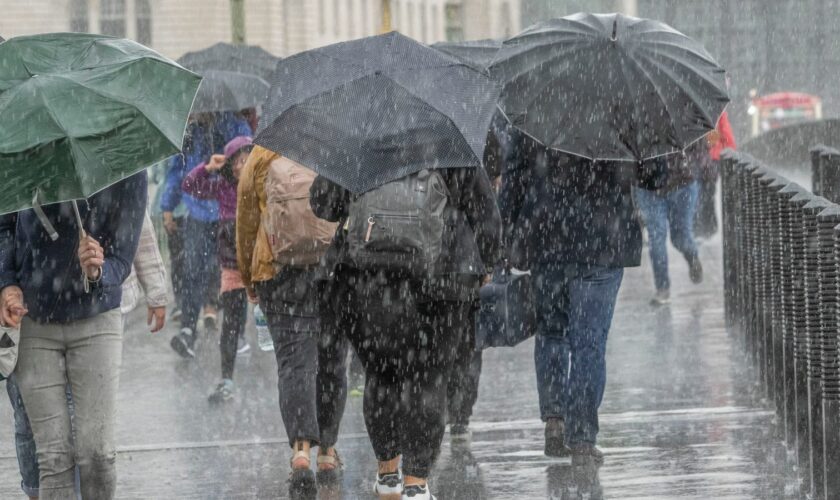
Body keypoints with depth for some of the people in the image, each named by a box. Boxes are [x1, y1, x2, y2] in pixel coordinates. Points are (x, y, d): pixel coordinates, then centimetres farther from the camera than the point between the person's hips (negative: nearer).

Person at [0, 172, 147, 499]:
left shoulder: (127, 172, -15)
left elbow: (121, 260, -11)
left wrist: (96, 272, -34)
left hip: (96, 323, -1)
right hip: (31, 322, 1)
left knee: (96, 453, -6)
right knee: (53, 456, -4)